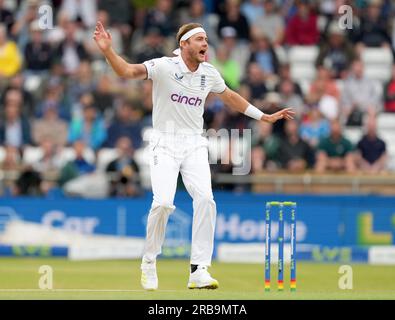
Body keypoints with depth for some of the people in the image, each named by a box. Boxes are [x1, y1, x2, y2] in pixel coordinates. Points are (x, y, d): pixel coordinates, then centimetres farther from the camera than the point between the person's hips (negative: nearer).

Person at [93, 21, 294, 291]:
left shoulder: (209, 73, 4)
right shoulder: (164, 67, -12)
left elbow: (228, 96, 22)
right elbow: (128, 71, -25)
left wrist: (263, 117, 26)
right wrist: (108, 51, -42)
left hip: (195, 144, 4)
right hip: (165, 144, -4)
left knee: (205, 200, -15)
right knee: (163, 202, -20)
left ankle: (199, 271, -10)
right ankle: (149, 263, 4)